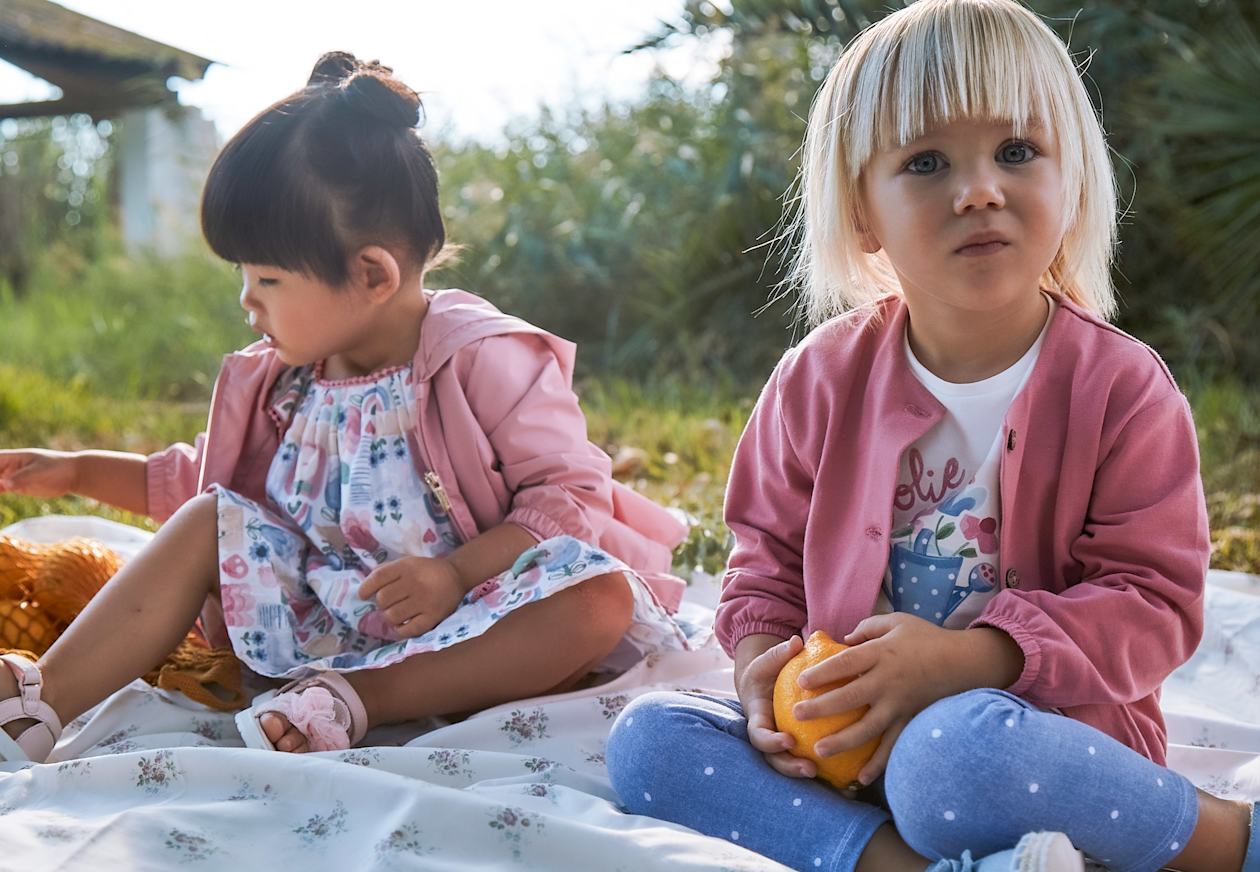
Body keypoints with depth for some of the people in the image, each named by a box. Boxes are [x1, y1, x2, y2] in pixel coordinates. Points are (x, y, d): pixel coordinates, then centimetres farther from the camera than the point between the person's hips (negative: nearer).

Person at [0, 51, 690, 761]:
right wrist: (82, 471, 22)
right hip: (322, 615, 6)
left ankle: (355, 697, -36)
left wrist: (457, 573, -28)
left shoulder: (484, 358, -12)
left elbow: (573, 493, -17)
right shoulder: (279, 377, 9)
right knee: (206, 520, -7)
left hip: (465, 620, -5)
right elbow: (199, 478, 27)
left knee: (601, 599, -34)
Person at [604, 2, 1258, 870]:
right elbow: (770, 557, 13)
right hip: (845, 740, 4)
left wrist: (960, 659, -23)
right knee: (646, 737, -14)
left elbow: (1154, 601, -9)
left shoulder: (1120, 386, -7)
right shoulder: (820, 381, 2)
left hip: (1048, 725, -4)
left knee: (955, 756, -39)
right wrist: (761, 661, -10)